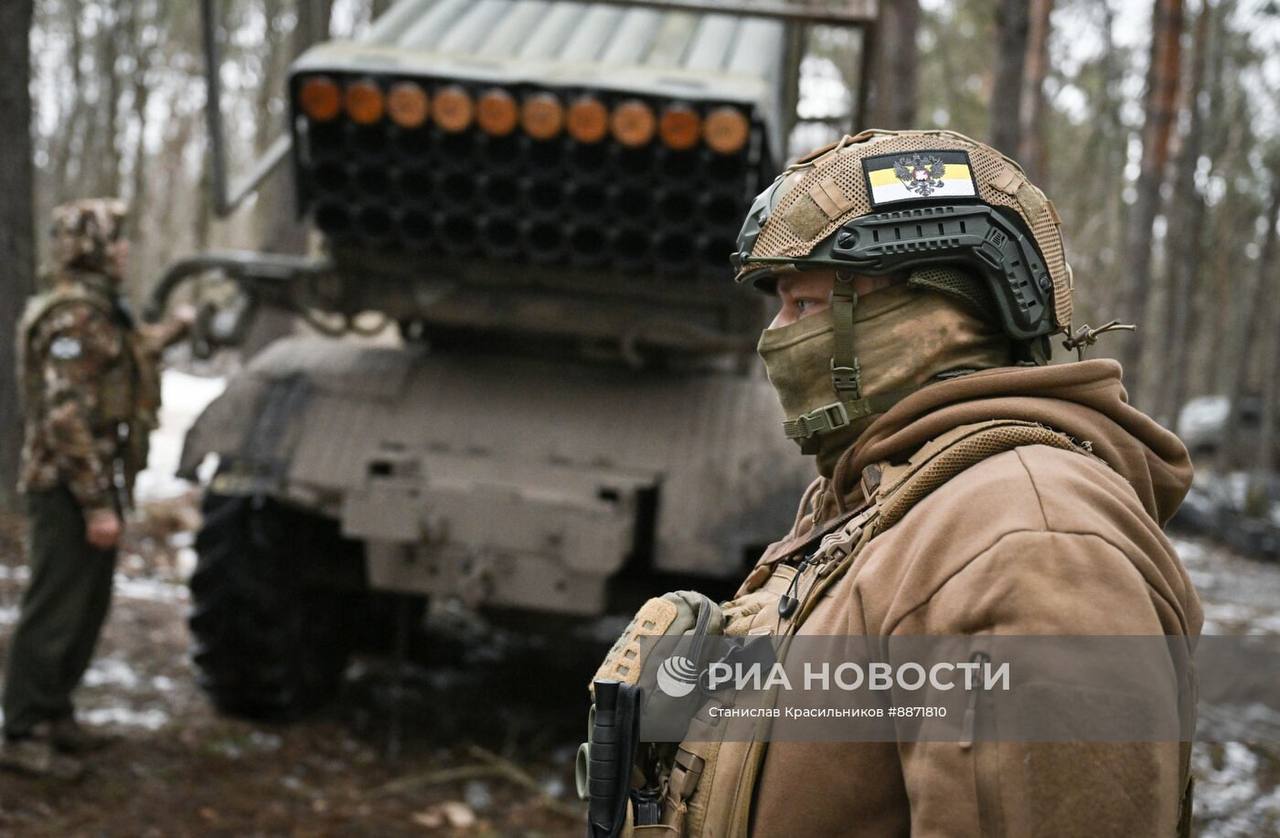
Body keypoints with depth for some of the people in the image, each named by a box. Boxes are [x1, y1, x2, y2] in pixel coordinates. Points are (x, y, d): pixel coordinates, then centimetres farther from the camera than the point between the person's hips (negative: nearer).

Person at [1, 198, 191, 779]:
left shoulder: (96, 309, 14)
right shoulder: (73, 314, -18)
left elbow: (121, 358, 38)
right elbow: (67, 417, -23)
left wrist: (172, 331, 47)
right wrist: (97, 505, -24)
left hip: (93, 487, 10)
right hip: (71, 490, -10)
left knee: (87, 607, 17)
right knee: (54, 613, -5)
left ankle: (53, 714, 28)